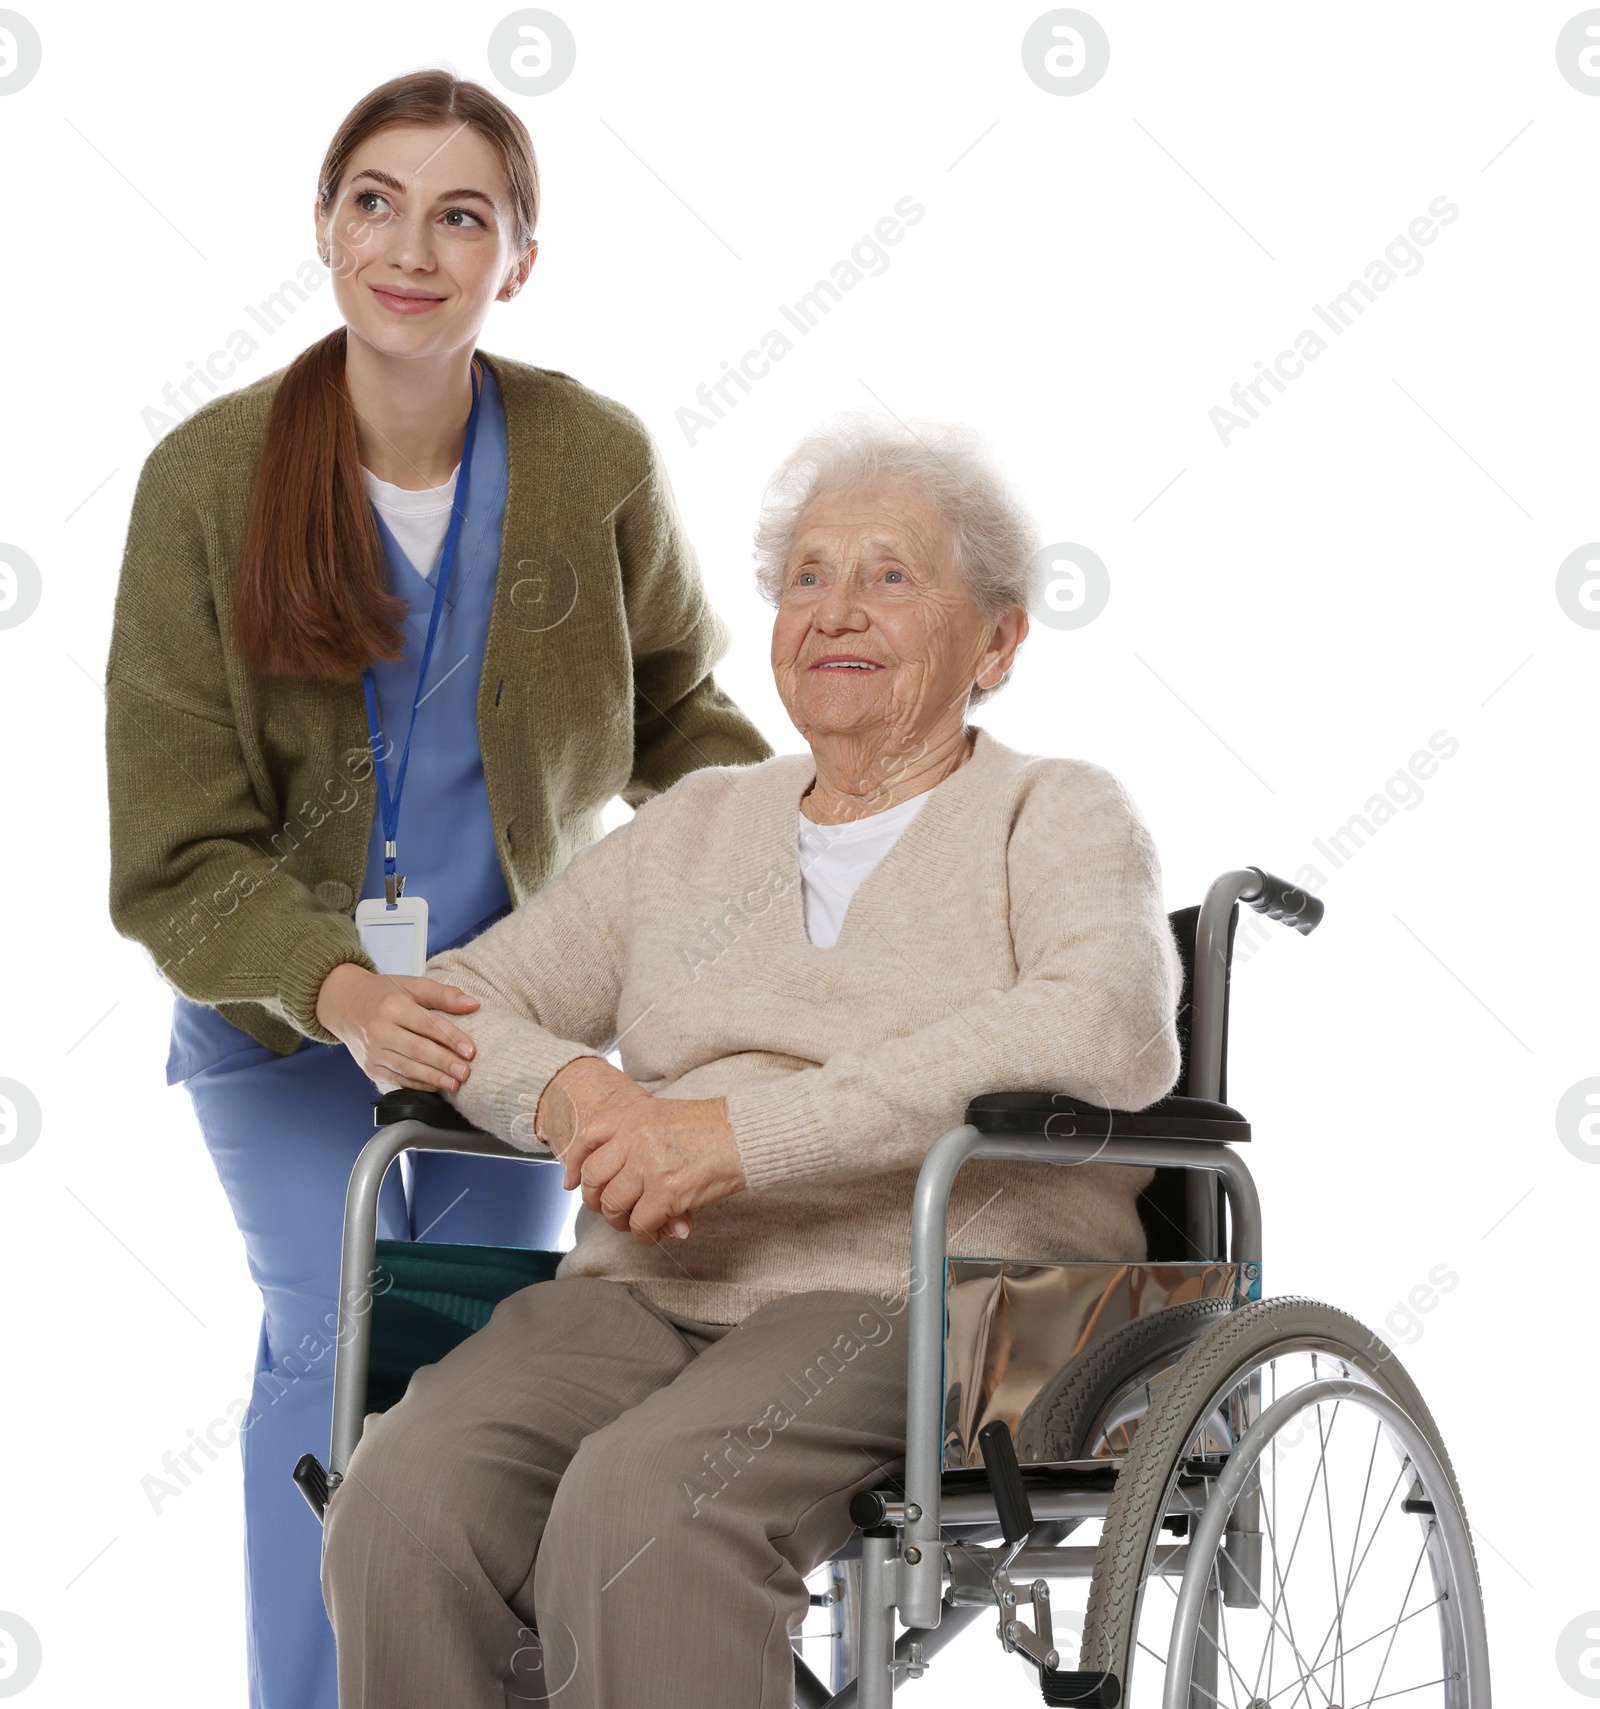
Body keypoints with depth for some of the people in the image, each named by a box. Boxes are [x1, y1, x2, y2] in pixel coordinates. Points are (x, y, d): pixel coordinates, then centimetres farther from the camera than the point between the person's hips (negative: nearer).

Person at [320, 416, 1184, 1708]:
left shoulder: (1058, 815, 10)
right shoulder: (697, 826, 25)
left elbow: (1109, 1031, -12)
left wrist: (748, 1133, -17)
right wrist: (571, 1087, -4)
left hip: (926, 1296, -4)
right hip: (641, 1296, 5)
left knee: (639, 1509, -35)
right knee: (407, 1499, -27)